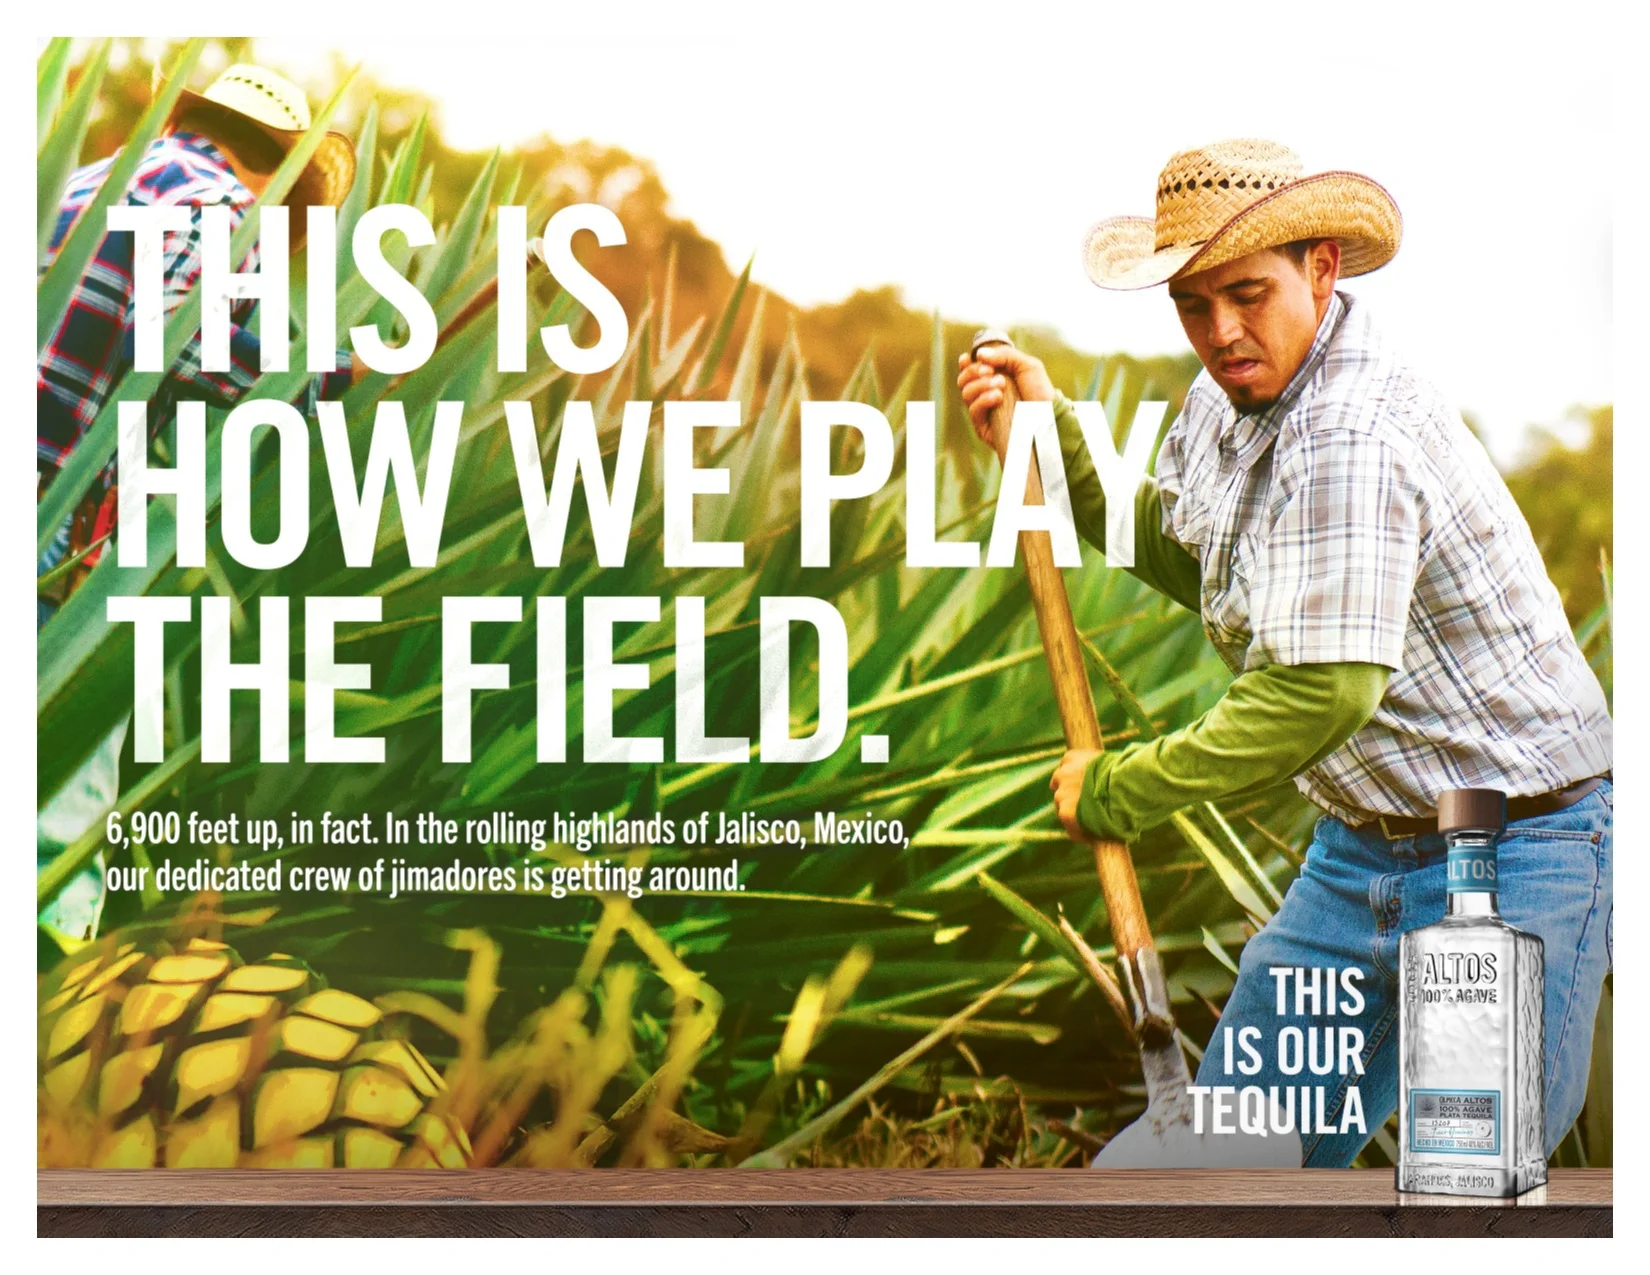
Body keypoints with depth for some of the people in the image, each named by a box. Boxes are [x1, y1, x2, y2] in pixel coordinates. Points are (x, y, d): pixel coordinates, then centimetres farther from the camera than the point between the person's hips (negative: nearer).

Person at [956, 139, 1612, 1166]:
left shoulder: (1348, 438, -27)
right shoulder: (1230, 396, 5)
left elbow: (1323, 689, -33)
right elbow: (1187, 557, 21)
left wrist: (1119, 791, -21)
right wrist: (1053, 434, 9)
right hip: (1362, 847, 9)